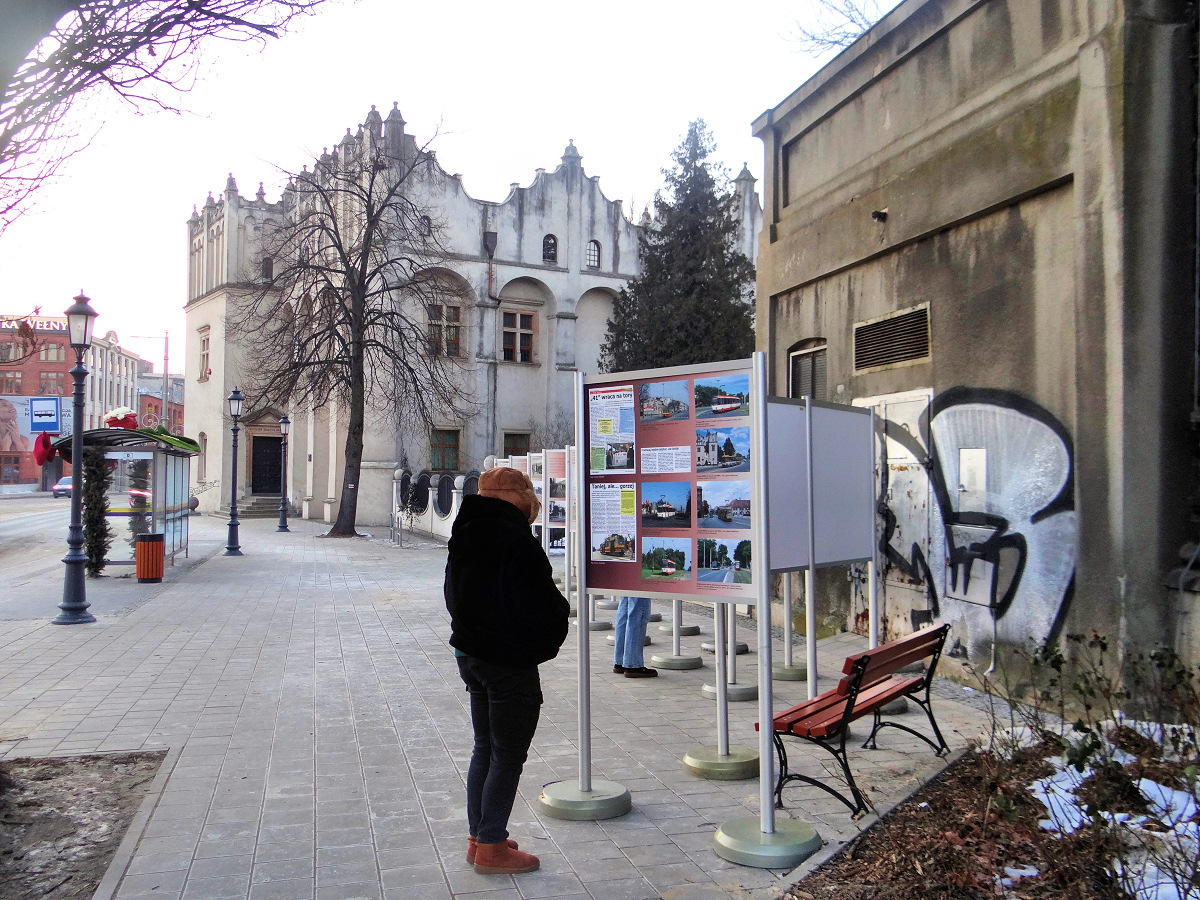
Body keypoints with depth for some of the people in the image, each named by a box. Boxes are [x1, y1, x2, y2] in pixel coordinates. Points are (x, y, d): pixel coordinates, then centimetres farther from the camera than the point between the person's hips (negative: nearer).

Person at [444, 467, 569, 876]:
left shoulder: (466, 535, 6)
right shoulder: (514, 539, -22)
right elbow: (538, 603, -23)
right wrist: (560, 610, -2)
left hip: (470, 653, 9)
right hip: (510, 662, -9)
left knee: (485, 748, 20)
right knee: (508, 756, 4)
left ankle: (479, 837, 30)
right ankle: (491, 847, 14)